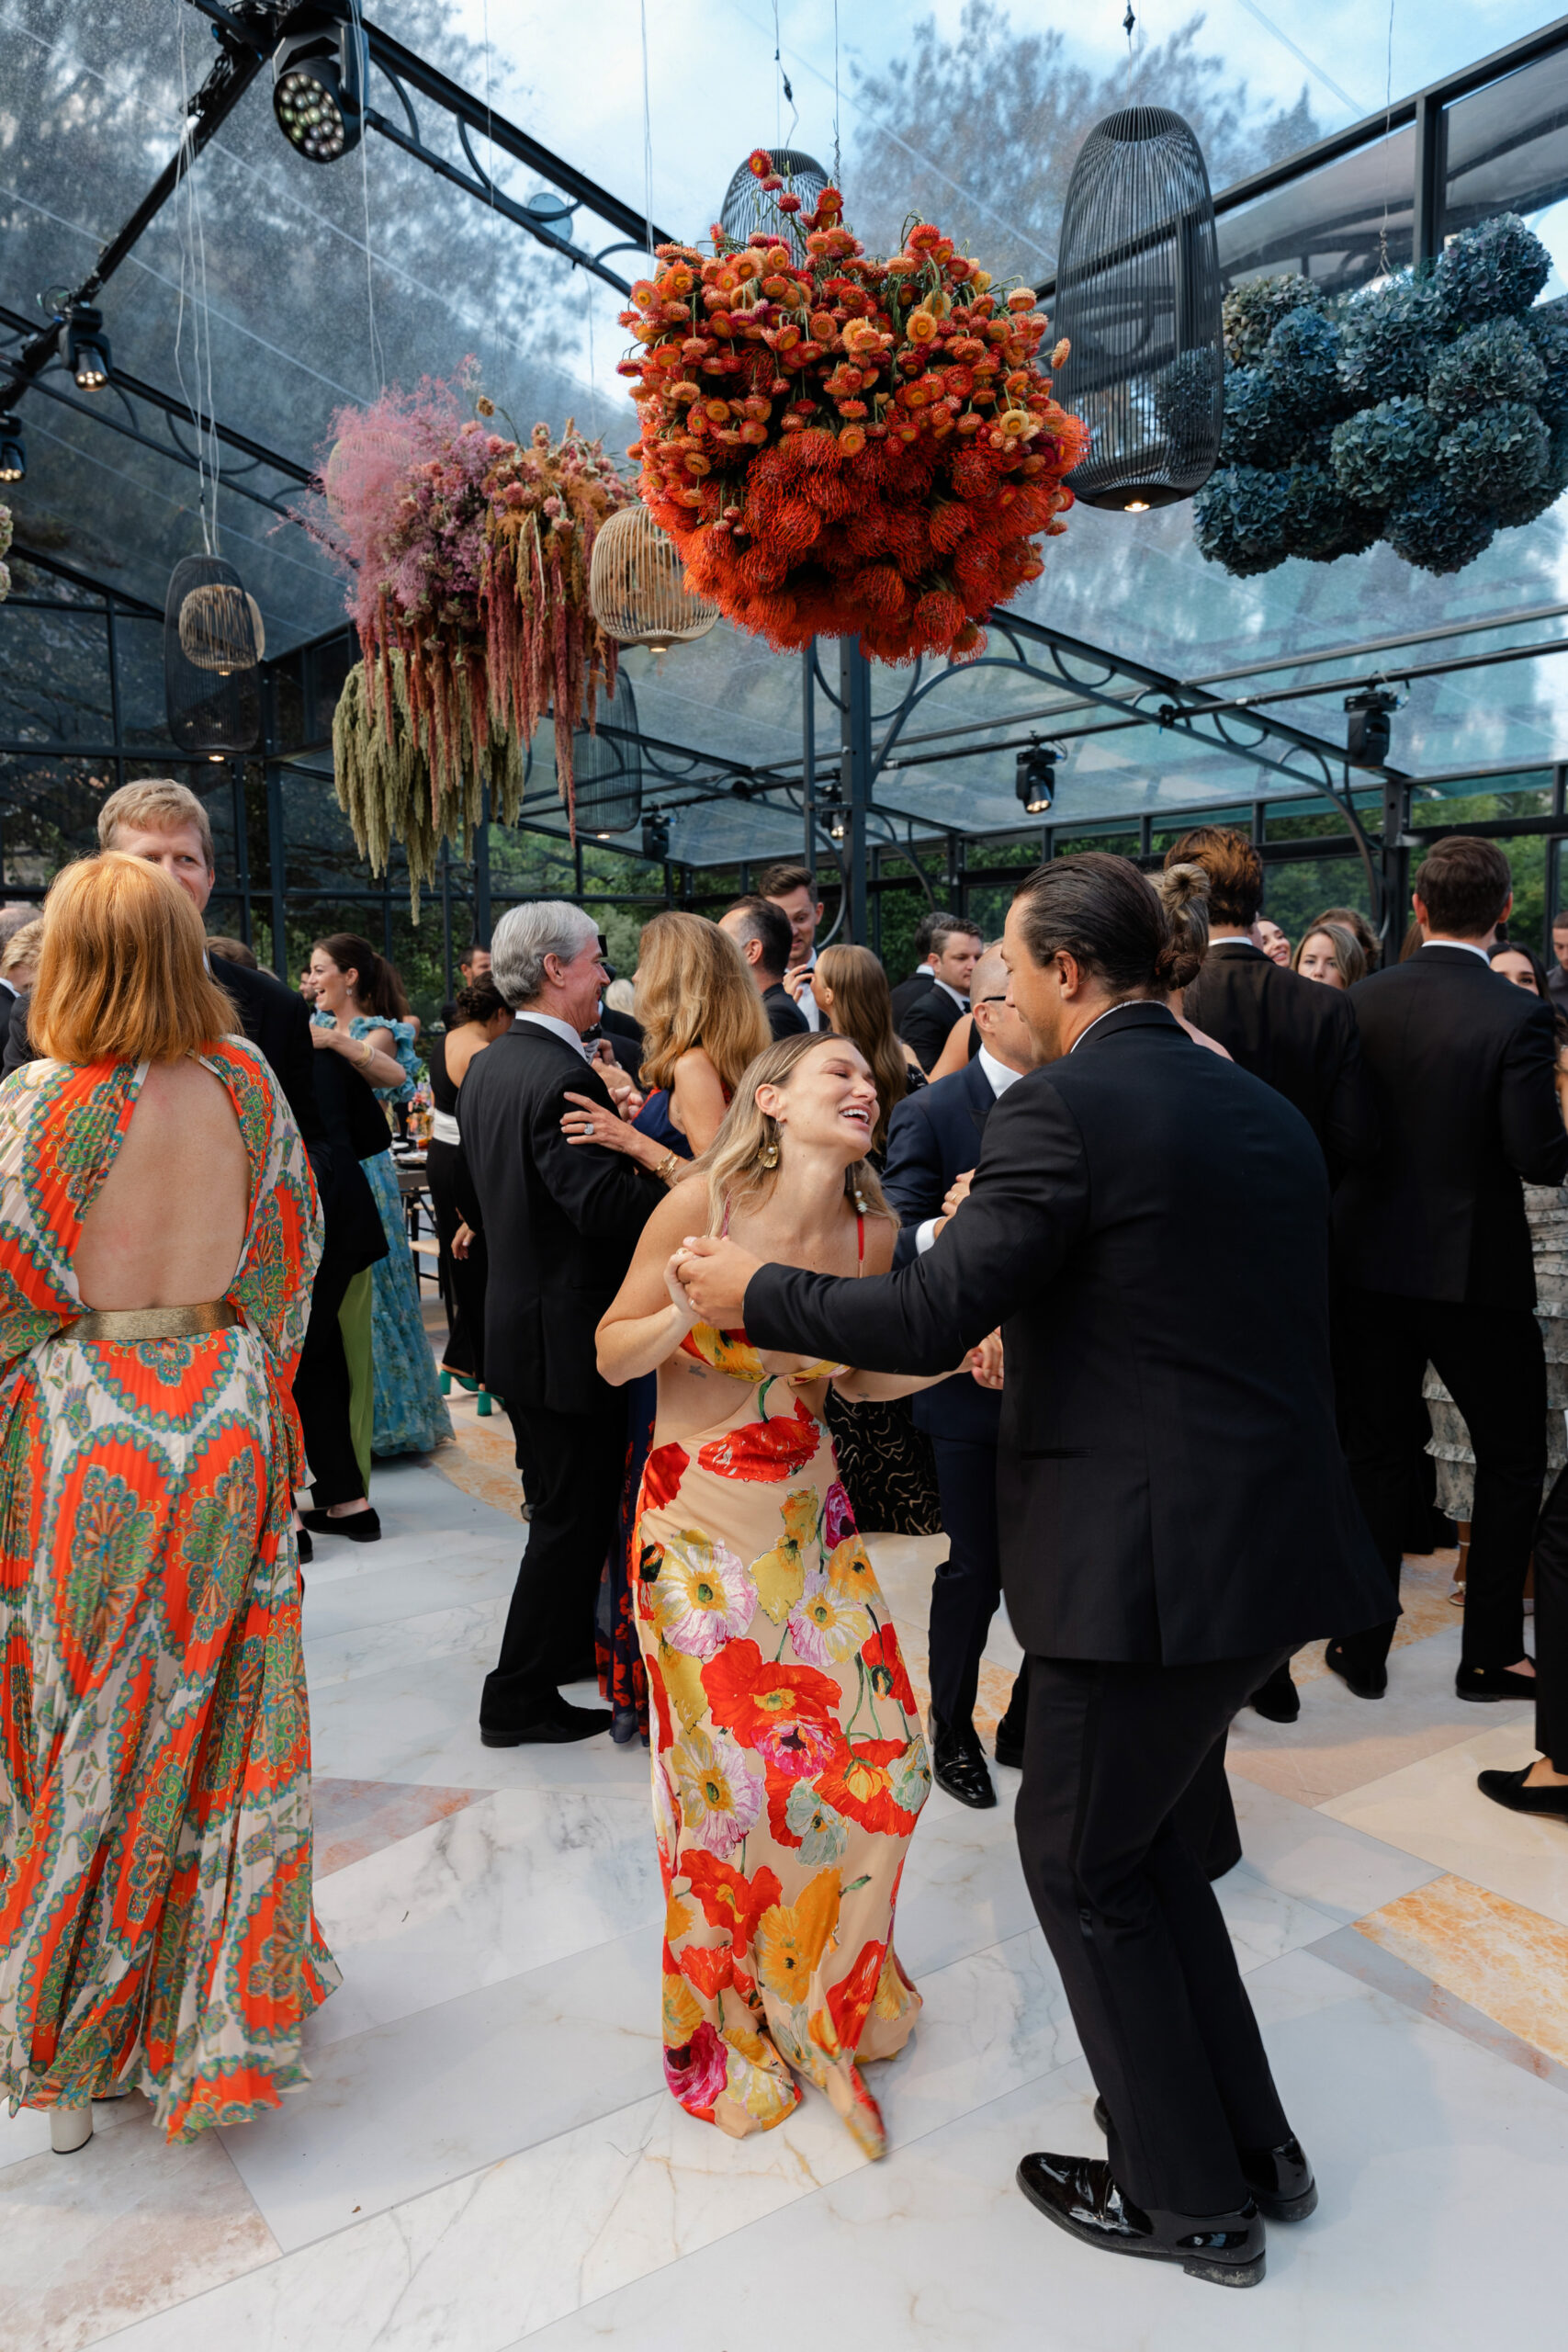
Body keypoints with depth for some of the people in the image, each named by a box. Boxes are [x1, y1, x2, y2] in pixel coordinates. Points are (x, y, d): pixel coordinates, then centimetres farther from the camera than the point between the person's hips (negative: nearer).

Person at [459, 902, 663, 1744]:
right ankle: (519, 1699, 15)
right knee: (573, 1515, 4)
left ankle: (568, 1644, 40)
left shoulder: (487, 1064, 8)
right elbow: (603, 1204, -30)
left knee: (564, 1502, 24)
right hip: (566, 1331, -10)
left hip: (517, 1317, 10)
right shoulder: (562, 1076, -23)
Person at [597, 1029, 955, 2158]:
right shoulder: (704, 1206, -17)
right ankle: (734, 2009, 31)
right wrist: (684, 1314, -28)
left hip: (812, 1516, 5)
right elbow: (611, 1355, -9)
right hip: (702, 1524, -4)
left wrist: (951, 1357, -6)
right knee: (739, 1778, 0)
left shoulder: (872, 1231, -4)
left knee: (884, 1749, 4)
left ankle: (829, 1985, 35)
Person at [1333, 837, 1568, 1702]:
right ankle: (1490, 1654, 20)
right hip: (1474, 1265, -3)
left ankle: (1365, 1645, 22)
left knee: (1373, 1449, 14)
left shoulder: (1361, 1001, -3)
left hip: (1372, 1258, 4)